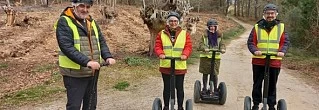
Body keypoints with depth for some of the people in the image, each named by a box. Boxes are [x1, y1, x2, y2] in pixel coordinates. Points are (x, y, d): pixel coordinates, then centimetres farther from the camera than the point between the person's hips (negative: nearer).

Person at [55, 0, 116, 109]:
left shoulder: (91, 21, 12)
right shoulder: (64, 22, -10)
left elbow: (101, 41, 11)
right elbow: (67, 47, -21)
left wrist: (108, 56, -8)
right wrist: (87, 62, -30)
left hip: (92, 73, 7)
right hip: (74, 74, -7)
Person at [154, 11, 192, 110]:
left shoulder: (185, 34, 4)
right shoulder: (162, 34, 4)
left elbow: (188, 47, -3)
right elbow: (157, 46, -2)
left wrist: (185, 54, -23)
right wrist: (160, 54, -22)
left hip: (180, 66, 0)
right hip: (165, 66, 0)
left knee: (179, 88, 10)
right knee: (167, 88, 12)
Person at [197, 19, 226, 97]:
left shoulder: (219, 35, 7)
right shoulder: (204, 35, 0)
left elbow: (222, 44, 3)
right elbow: (201, 44, -7)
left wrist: (222, 49, -18)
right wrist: (204, 48, -27)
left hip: (216, 57, 1)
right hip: (205, 56, 0)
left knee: (215, 74, -1)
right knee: (205, 73, 9)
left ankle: (215, 89, 15)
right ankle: (204, 89, 23)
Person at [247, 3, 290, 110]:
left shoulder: (281, 27, 5)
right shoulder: (257, 27, 2)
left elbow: (285, 42, 2)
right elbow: (251, 42, -1)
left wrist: (282, 51, -17)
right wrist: (255, 50, -20)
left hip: (275, 62, 1)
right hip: (258, 61, 0)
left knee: (272, 85, 11)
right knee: (257, 84, 9)